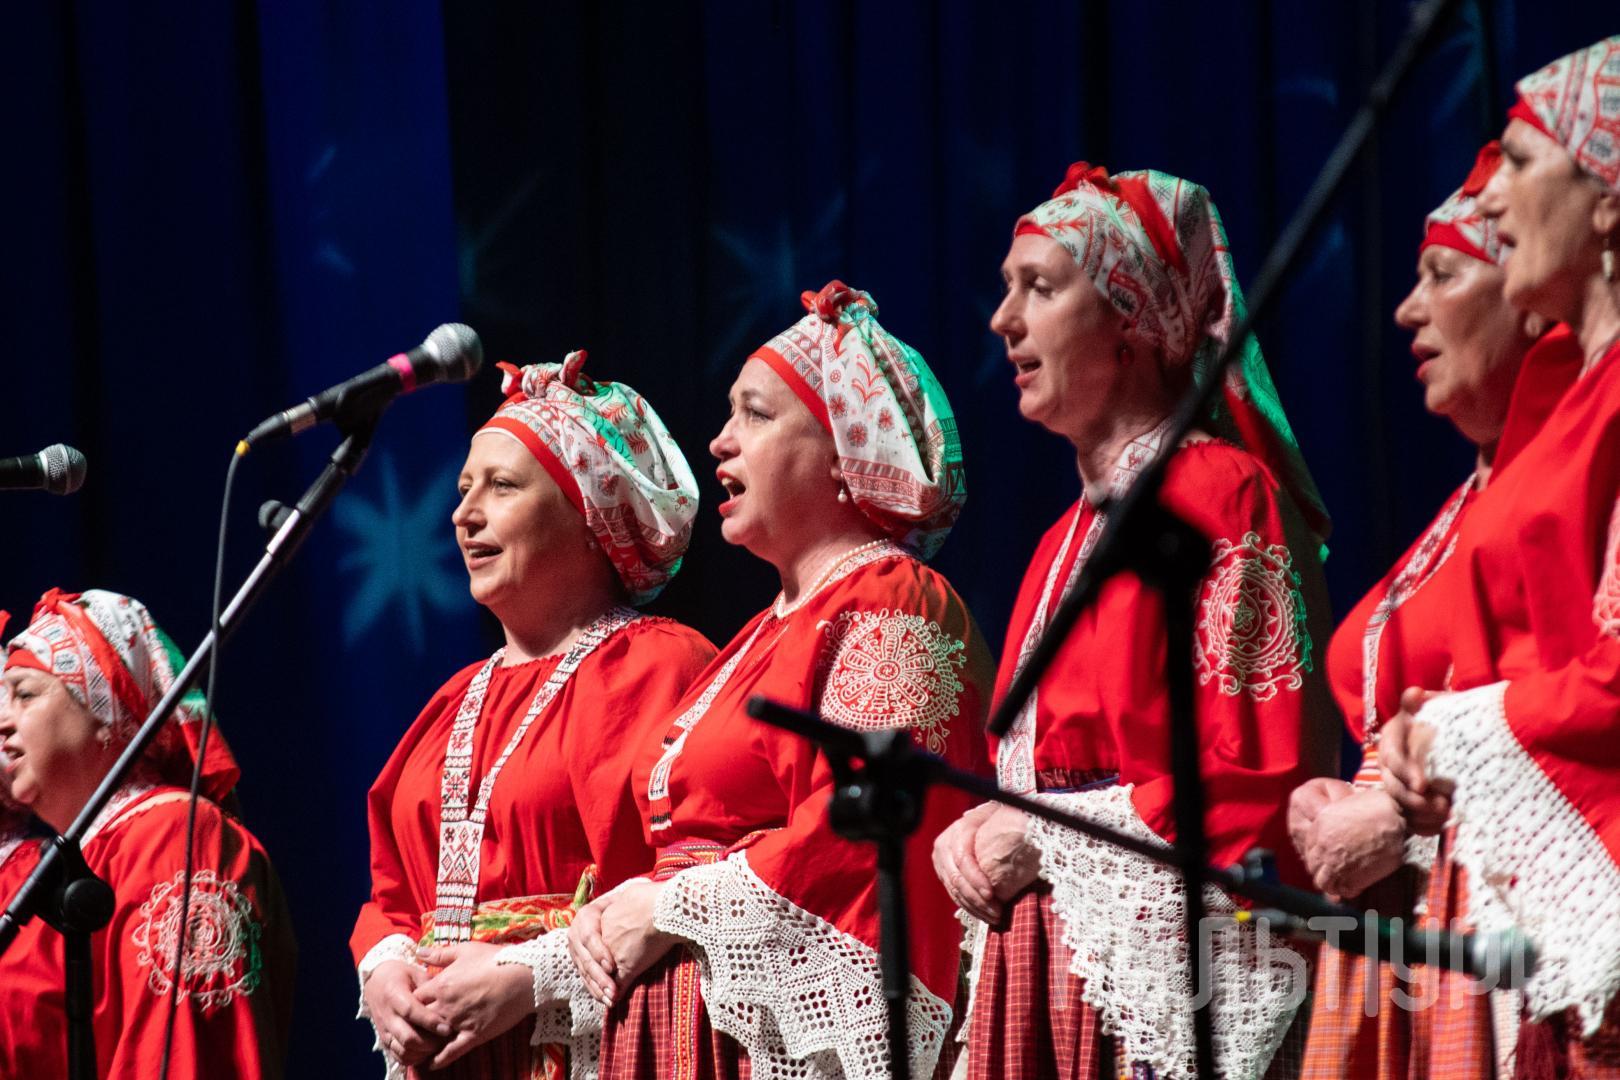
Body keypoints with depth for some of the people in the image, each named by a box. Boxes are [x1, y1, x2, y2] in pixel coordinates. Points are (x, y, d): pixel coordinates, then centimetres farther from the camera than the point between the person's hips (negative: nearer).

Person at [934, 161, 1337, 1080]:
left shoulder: (1224, 496, -8)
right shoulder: (1071, 535, 18)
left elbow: (1262, 782, -15)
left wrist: (1043, 838, -11)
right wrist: (981, 832, 2)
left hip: (1166, 963, -7)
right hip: (1045, 963, 8)